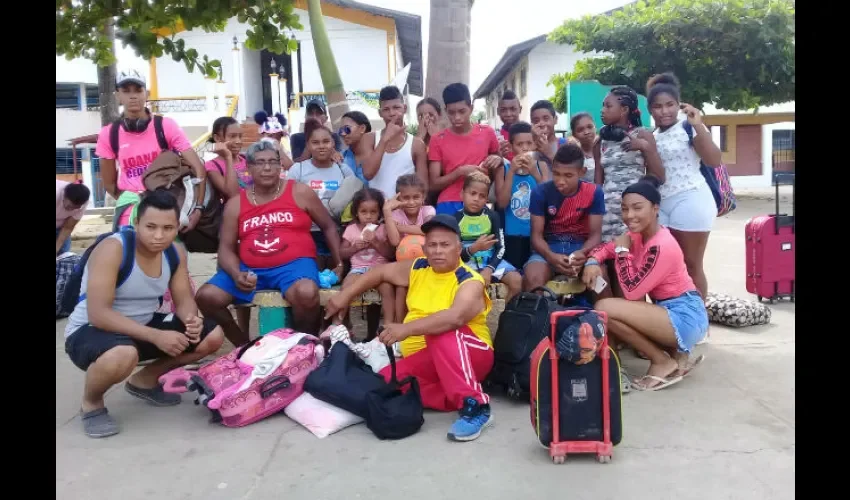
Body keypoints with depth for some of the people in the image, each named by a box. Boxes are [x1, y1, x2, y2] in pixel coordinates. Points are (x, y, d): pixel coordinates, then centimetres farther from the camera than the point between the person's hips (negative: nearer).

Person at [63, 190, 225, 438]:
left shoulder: (176, 252, -5)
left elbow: (184, 300, 0)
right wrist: (156, 337, -37)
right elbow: (98, 314, -31)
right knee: (123, 355, -42)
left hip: (143, 327, 7)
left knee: (212, 336, -4)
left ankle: (145, 380, 16)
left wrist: (191, 320, -26)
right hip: (88, 331, -7)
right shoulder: (112, 249, -26)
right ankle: (91, 404, -5)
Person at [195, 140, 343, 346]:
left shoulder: (300, 193, 4)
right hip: (249, 268, 3)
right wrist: (236, 274, -14)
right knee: (206, 297, -17)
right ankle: (244, 345, 7)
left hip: (294, 264, -3)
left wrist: (339, 263, 5)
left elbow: (329, 227, 12)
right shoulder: (235, 204, 9)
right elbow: (226, 248, 7)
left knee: (306, 293, -37)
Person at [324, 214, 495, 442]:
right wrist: (345, 295, 15)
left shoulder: (470, 281, -15)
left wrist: (407, 329, -43)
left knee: (442, 332, -38)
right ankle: (457, 397, -13)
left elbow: (456, 317, -36)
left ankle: (474, 405, -35)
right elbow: (381, 272, 22)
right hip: (422, 362, 7)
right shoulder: (417, 268, 7)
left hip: (471, 354, -6)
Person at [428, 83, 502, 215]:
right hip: (448, 206, -1)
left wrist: (498, 159, -2)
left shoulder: (487, 133, 5)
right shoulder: (438, 140, 2)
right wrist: (460, 172, -15)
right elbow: (434, 184, -1)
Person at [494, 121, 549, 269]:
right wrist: (511, 171, -15)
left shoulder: (542, 166, 5)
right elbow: (502, 203, -8)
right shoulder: (504, 169, 1)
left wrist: (535, 173, -16)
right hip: (512, 235, -1)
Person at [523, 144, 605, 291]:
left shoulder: (594, 193, -6)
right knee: (532, 279, -32)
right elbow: (536, 235, -8)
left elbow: (595, 234, -5)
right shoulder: (540, 192, -8)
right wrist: (551, 256, -29)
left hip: (582, 247, 1)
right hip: (549, 248, 0)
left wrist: (583, 253, -28)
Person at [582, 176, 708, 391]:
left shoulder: (662, 247, -22)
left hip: (685, 317, -10)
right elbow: (606, 248, 14)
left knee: (603, 308, -22)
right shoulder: (638, 234, 4)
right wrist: (592, 262, -9)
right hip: (670, 312, 10)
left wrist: (622, 250, -14)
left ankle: (663, 362, -5)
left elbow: (631, 292, -22)